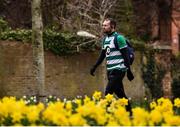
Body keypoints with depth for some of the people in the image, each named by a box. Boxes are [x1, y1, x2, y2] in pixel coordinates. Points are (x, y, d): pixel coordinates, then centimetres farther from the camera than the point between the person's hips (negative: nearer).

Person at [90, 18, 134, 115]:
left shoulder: (119, 38, -9)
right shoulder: (105, 39, 14)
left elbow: (125, 55, -12)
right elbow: (102, 55, 22)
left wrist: (128, 71, -15)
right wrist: (94, 67, 14)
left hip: (118, 70, -8)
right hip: (110, 70, 8)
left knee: (108, 92, -14)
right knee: (120, 93, 10)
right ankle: (129, 113, 18)